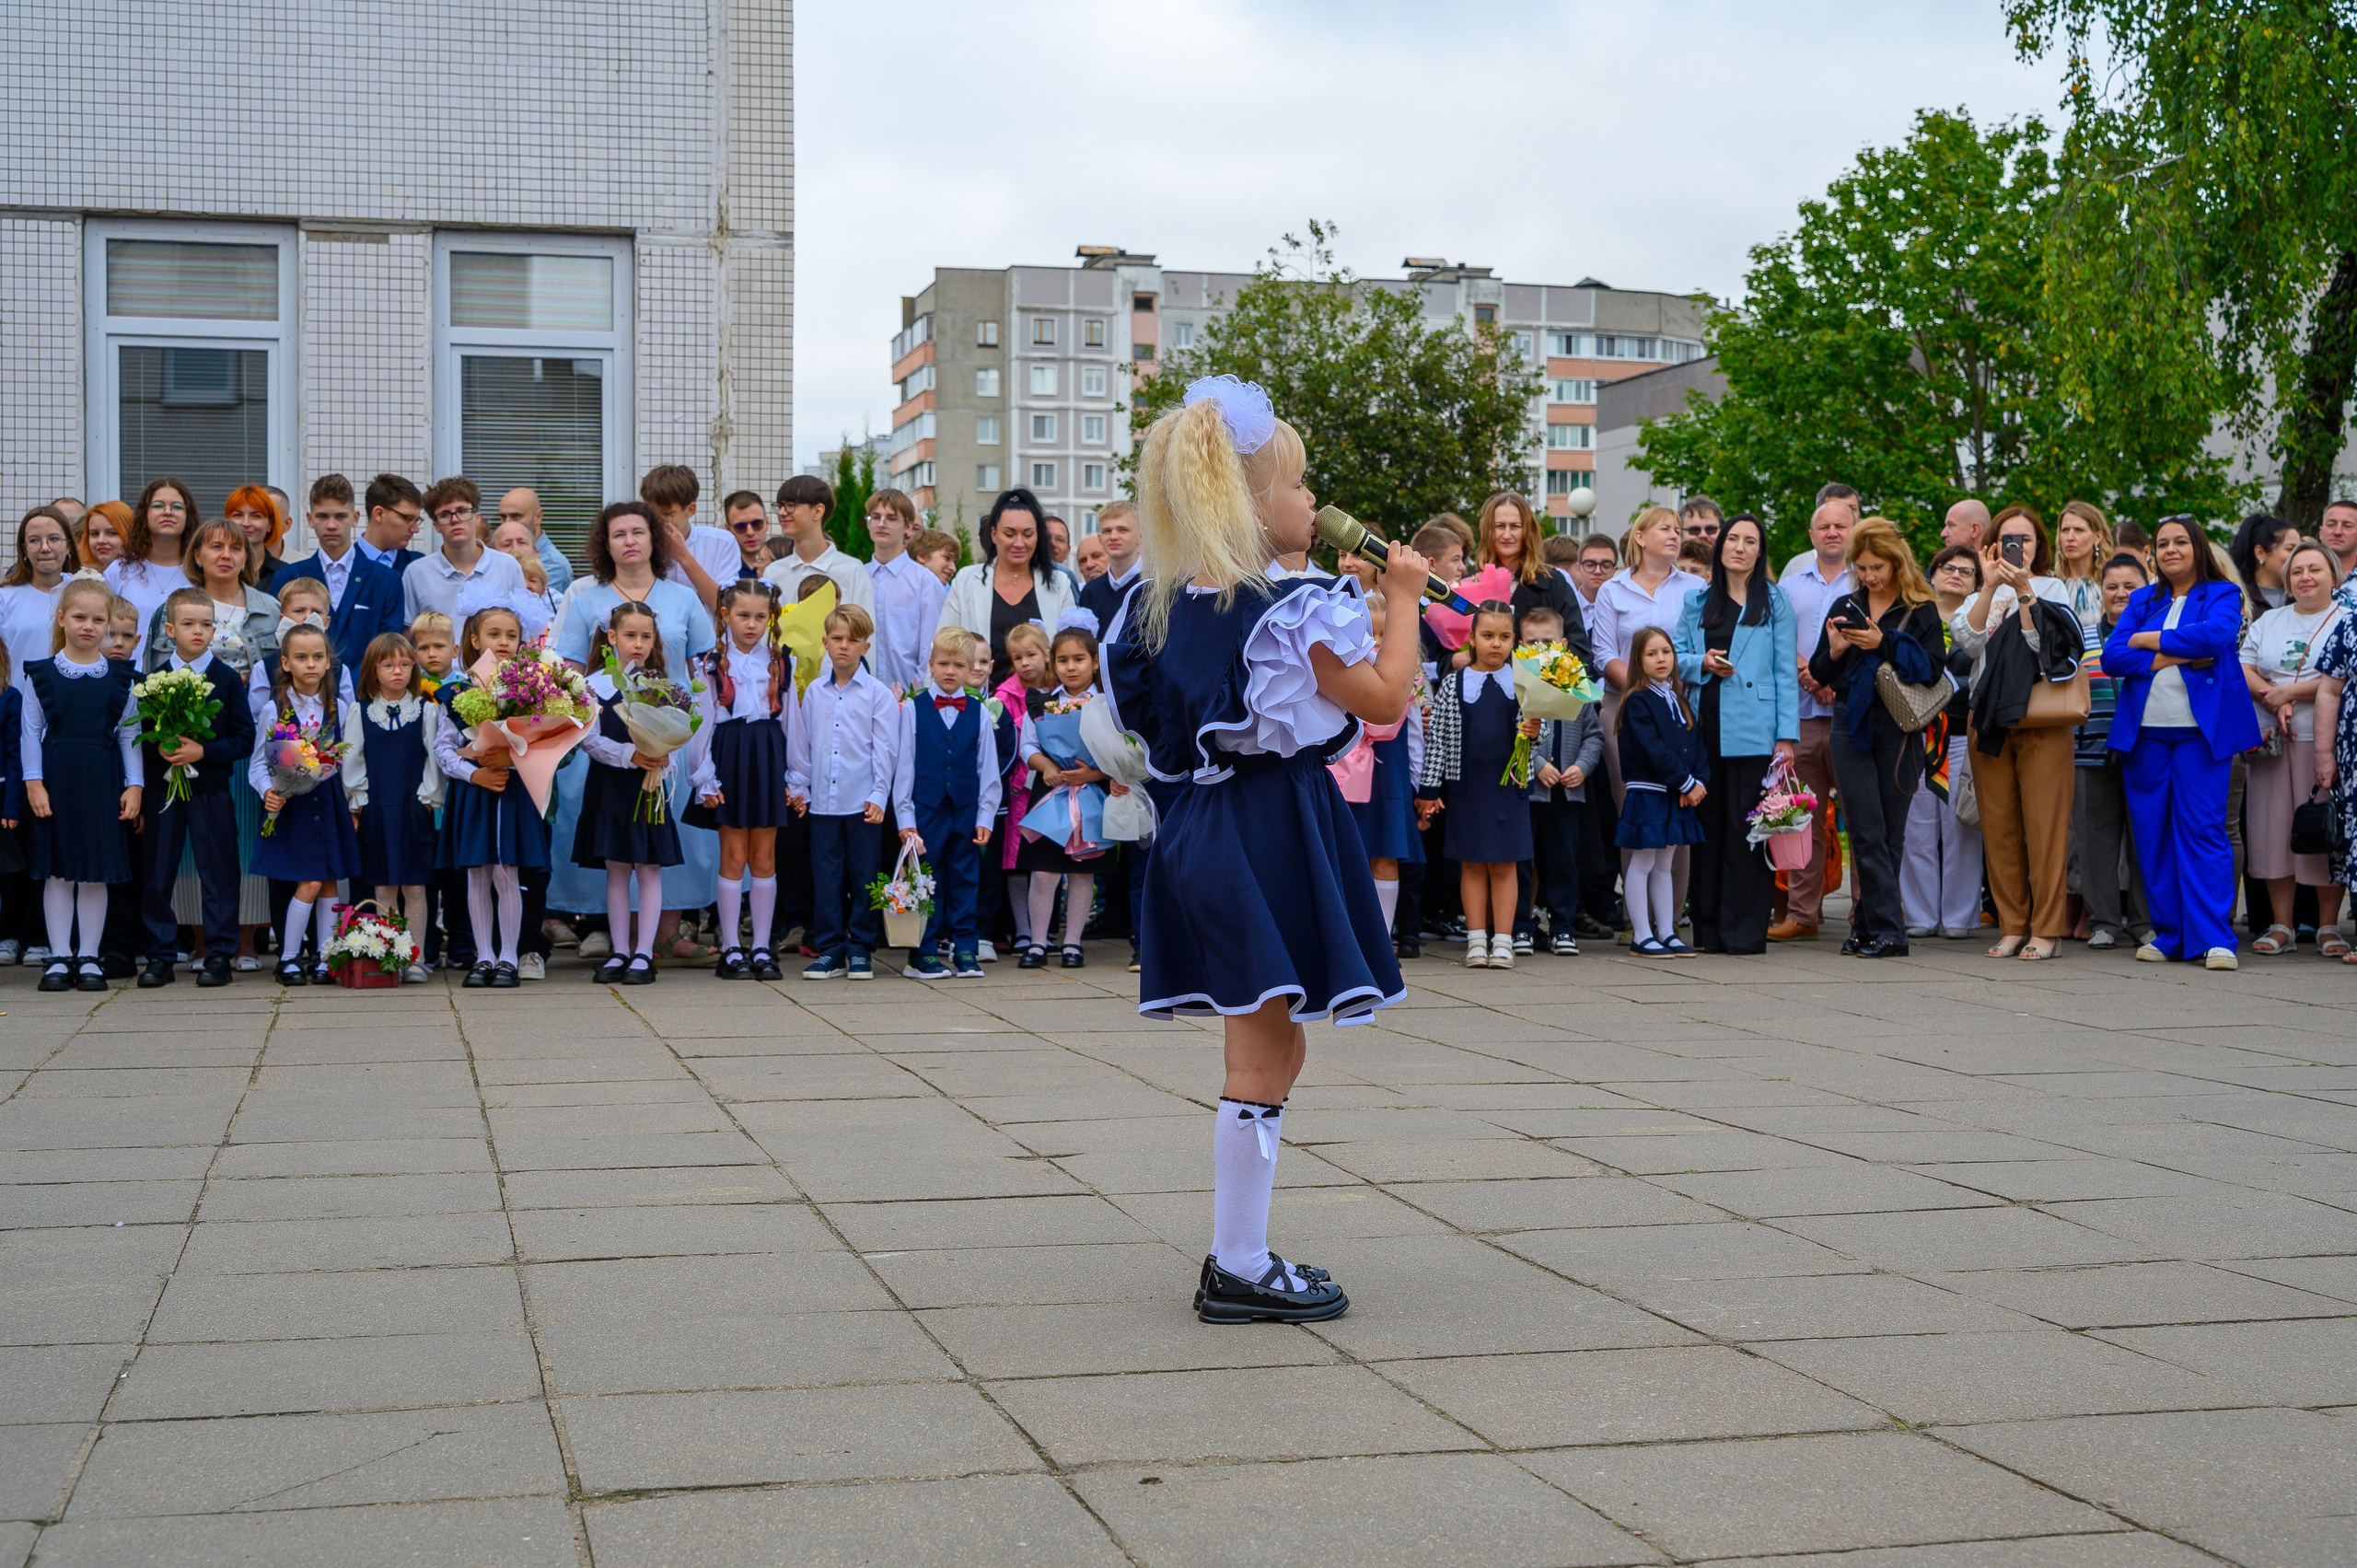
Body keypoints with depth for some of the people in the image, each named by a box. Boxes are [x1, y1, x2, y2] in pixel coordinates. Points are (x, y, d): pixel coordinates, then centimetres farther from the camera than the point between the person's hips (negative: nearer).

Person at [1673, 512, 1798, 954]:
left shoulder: (1774, 601, 6)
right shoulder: (1697, 601, 14)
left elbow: (1785, 670, 2)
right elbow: (1674, 655, 16)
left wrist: (1787, 735, -5)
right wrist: (1701, 663, -6)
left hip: (1752, 731, -3)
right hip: (1705, 727, 3)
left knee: (1747, 827, -5)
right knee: (1707, 823, 4)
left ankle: (1745, 930, -1)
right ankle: (1707, 929, 11)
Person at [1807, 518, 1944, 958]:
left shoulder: (1921, 612, 3)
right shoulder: (1845, 607, 12)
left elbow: (1930, 668, -9)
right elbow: (1820, 673, 13)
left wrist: (1884, 644, -18)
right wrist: (1833, 651, -8)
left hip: (1898, 729, -2)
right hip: (1852, 726, 2)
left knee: (1890, 834, 2)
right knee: (1867, 834, -6)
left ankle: (1867, 924, 10)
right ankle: (1888, 930, -7)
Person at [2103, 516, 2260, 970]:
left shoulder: (2222, 594, 6)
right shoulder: (2142, 601, 16)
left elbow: (2215, 634, -16)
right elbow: (2112, 657, 2)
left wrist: (2149, 639, -6)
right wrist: (2176, 656, -10)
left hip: (2200, 727, -4)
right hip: (2145, 729, 4)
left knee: (2202, 829, -9)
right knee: (2152, 833, 2)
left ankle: (2213, 938, -9)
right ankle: (2169, 935, 9)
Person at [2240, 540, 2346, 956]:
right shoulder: (2268, 622, 18)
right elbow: (2243, 669, 8)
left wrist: (2290, 692, -12)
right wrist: (2274, 700, -9)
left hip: (2324, 739, -4)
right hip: (2271, 740, 4)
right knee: (2273, 828, 1)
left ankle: (2328, 927, 4)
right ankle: (2282, 926, 8)